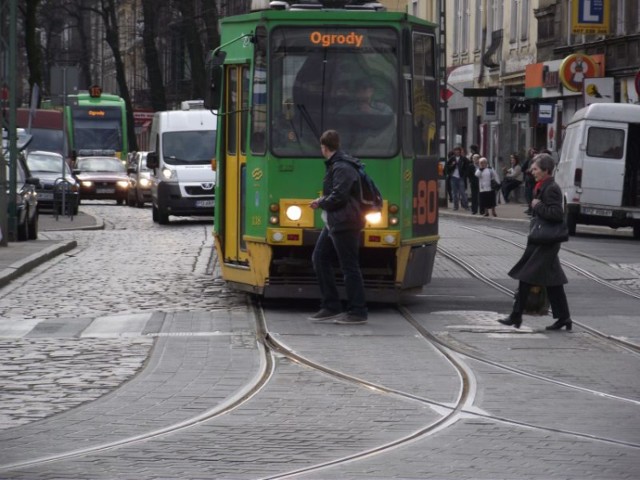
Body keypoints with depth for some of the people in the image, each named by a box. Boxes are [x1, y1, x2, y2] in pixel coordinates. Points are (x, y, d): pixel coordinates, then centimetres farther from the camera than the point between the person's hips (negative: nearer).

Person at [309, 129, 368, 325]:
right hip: (334, 223, 11)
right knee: (319, 258, 11)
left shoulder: (343, 168, -18)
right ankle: (331, 307, 14)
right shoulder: (334, 165, 14)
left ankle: (357, 312, 1)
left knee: (349, 267, -5)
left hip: (345, 224, -11)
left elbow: (338, 197, -23)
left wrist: (321, 203, -9)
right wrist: (322, 201, 10)